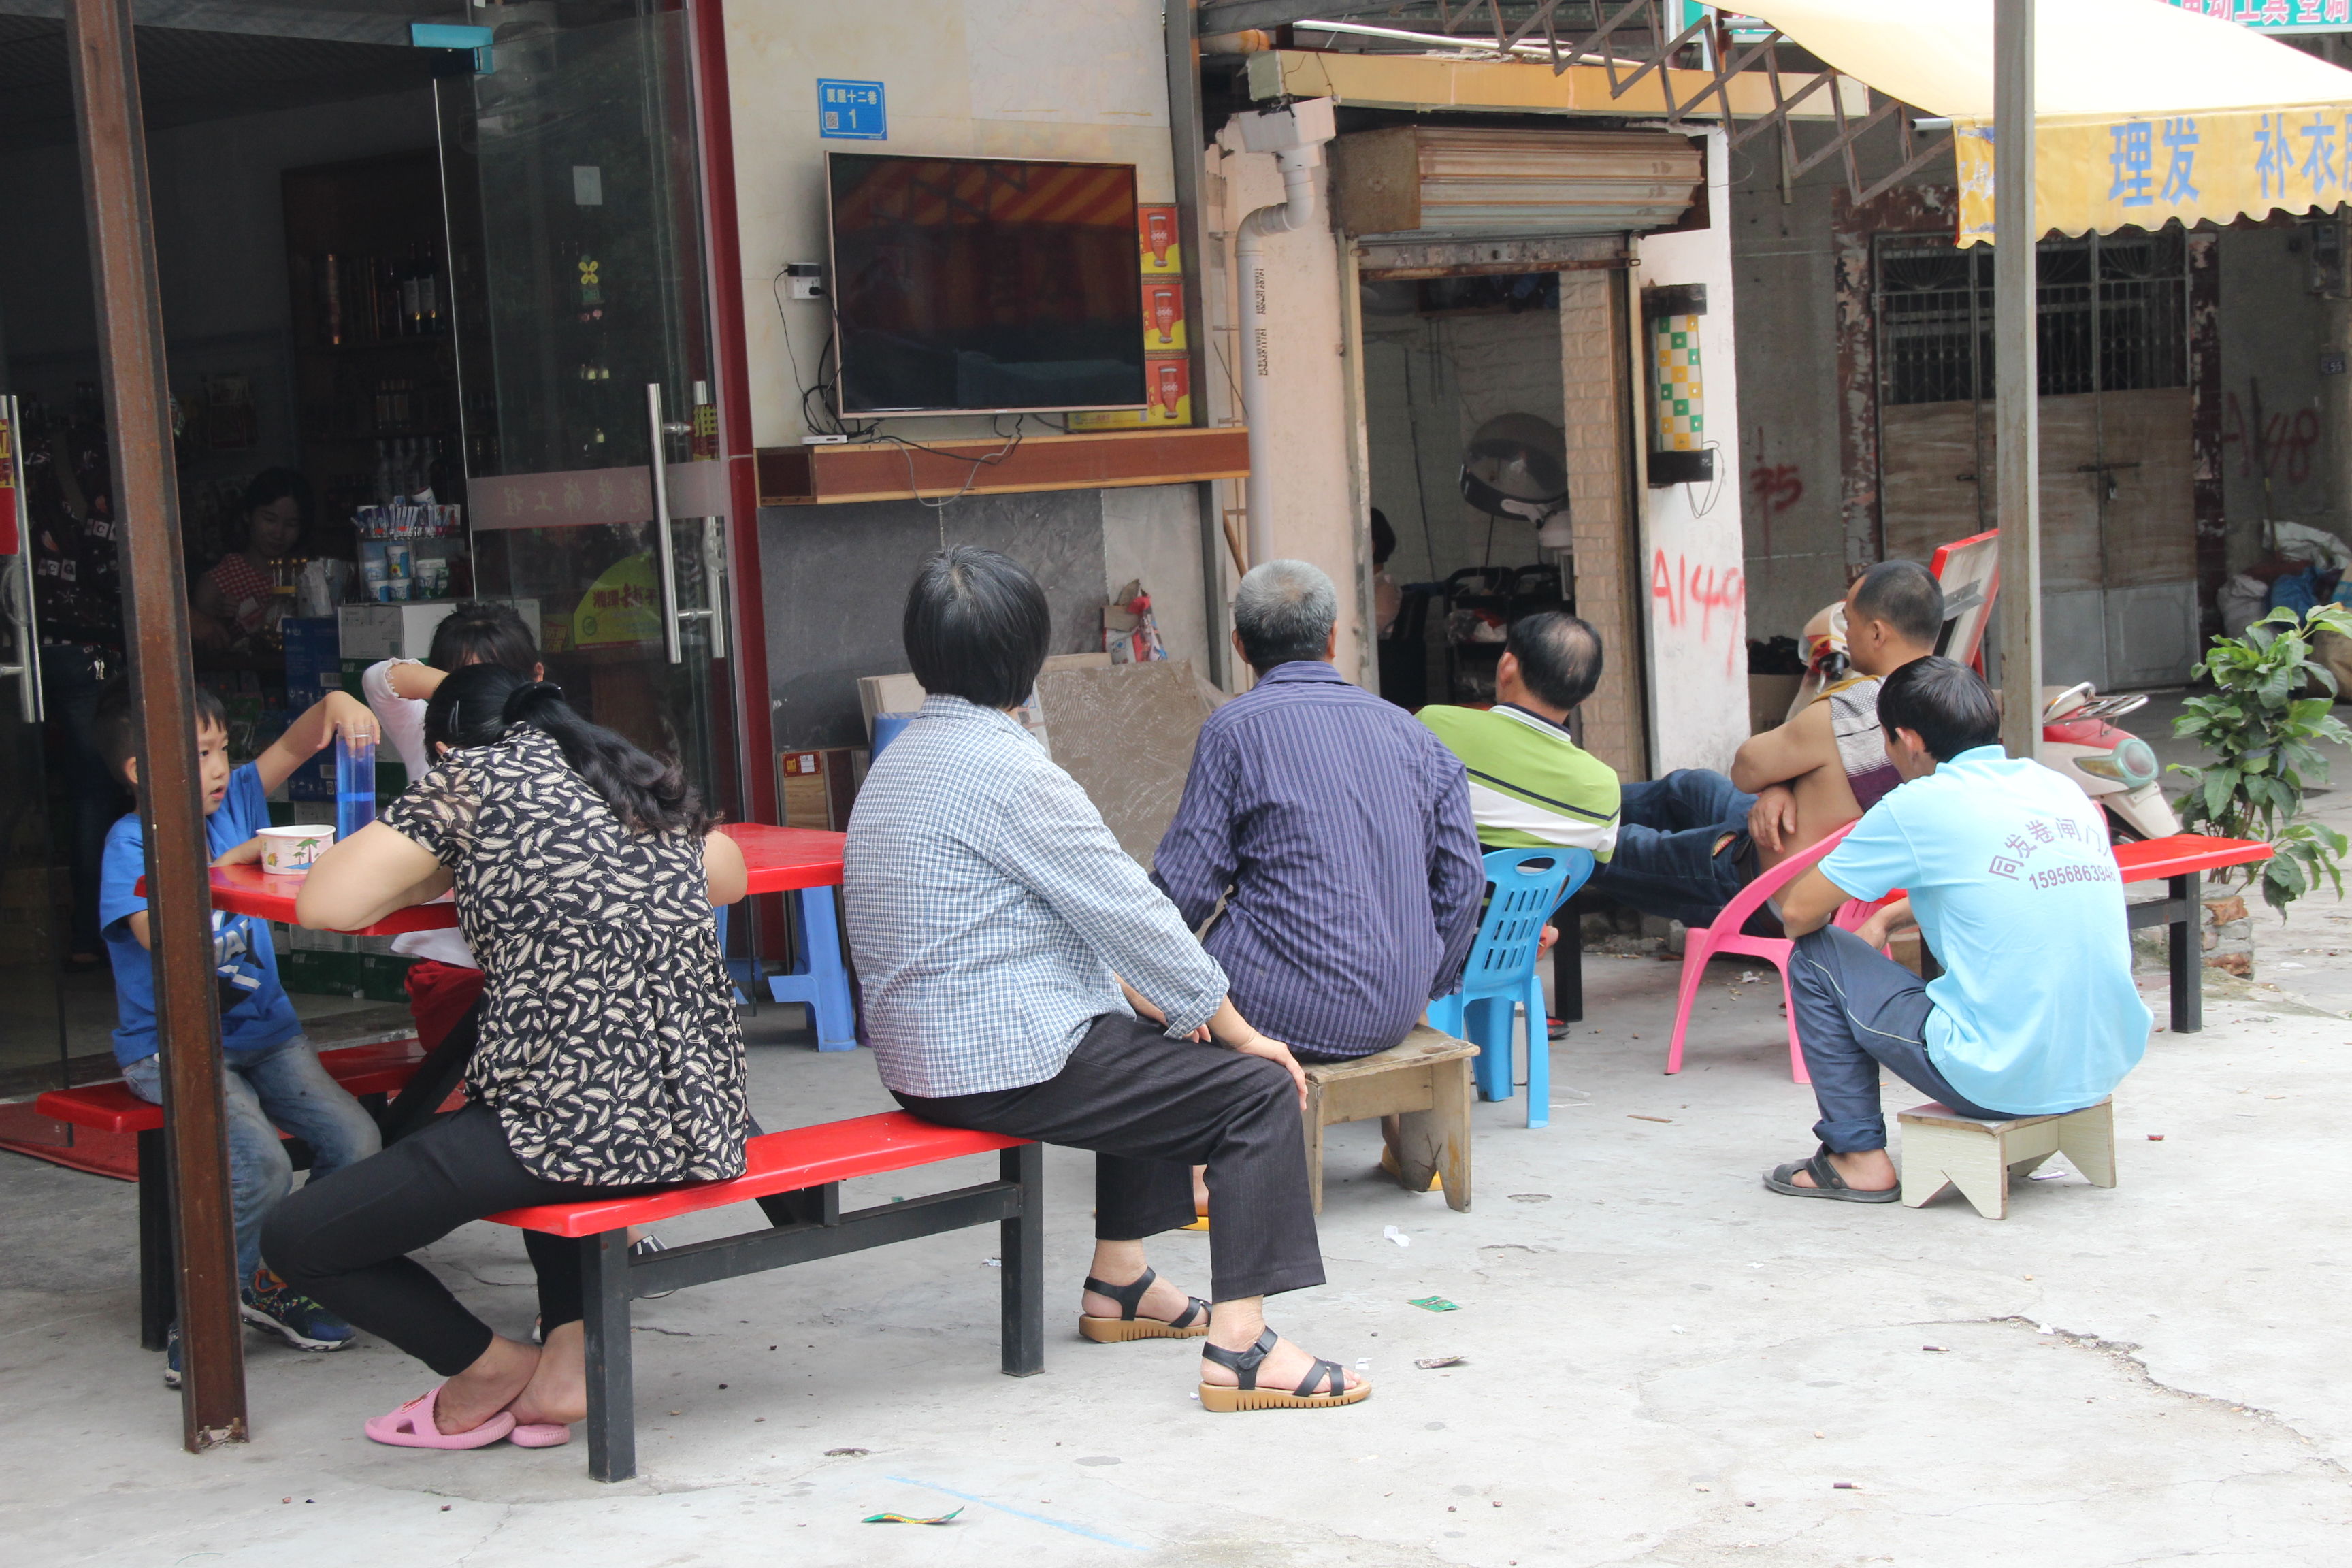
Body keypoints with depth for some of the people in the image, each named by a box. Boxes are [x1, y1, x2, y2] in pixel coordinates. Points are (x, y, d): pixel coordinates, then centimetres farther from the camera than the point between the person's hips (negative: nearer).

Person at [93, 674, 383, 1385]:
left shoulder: (234, 803, 8)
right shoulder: (133, 841, -10)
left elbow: (295, 746, 3)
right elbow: (161, 934, -26)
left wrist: (332, 706, -18)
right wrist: (229, 864, -22)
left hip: (265, 1029, 6)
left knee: (355, 1140, -12)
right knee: (260, 1164, -27)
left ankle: (275, 1284, 9)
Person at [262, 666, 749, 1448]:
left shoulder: (467, 776, 2)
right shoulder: (644, 780, 18)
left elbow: (323, 904, -2)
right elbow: (729, 874, 36)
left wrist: (441, 874, 15)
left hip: (580, 1133, -7)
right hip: (705, 1128, 7)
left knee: (295, 1239, 7)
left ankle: (491, 1365, 20)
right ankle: (569, 1356, 23)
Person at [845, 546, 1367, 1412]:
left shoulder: (899, 759, 15)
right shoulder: (1006, 768, -17)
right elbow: (1129, 911, -13)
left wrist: (1140, 998, 22)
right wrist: (1240, 1033, -3)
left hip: (924, 1054, 11)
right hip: (1007, 1064, -11)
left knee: (1150, 1041, 32)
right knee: (1260, 1091, -7)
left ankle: (1118, 1282, 35)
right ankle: (1240, 1348, -13)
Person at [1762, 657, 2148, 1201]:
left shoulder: (1920, 805, -8)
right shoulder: (2060, 787, 11)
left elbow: (1799, 915, 0)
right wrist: (1887, 919, 31)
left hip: (2001, 1080, -7)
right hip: (2110, 1066, 7)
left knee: (1816, 957, 9)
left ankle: (1859, 1158, 11)